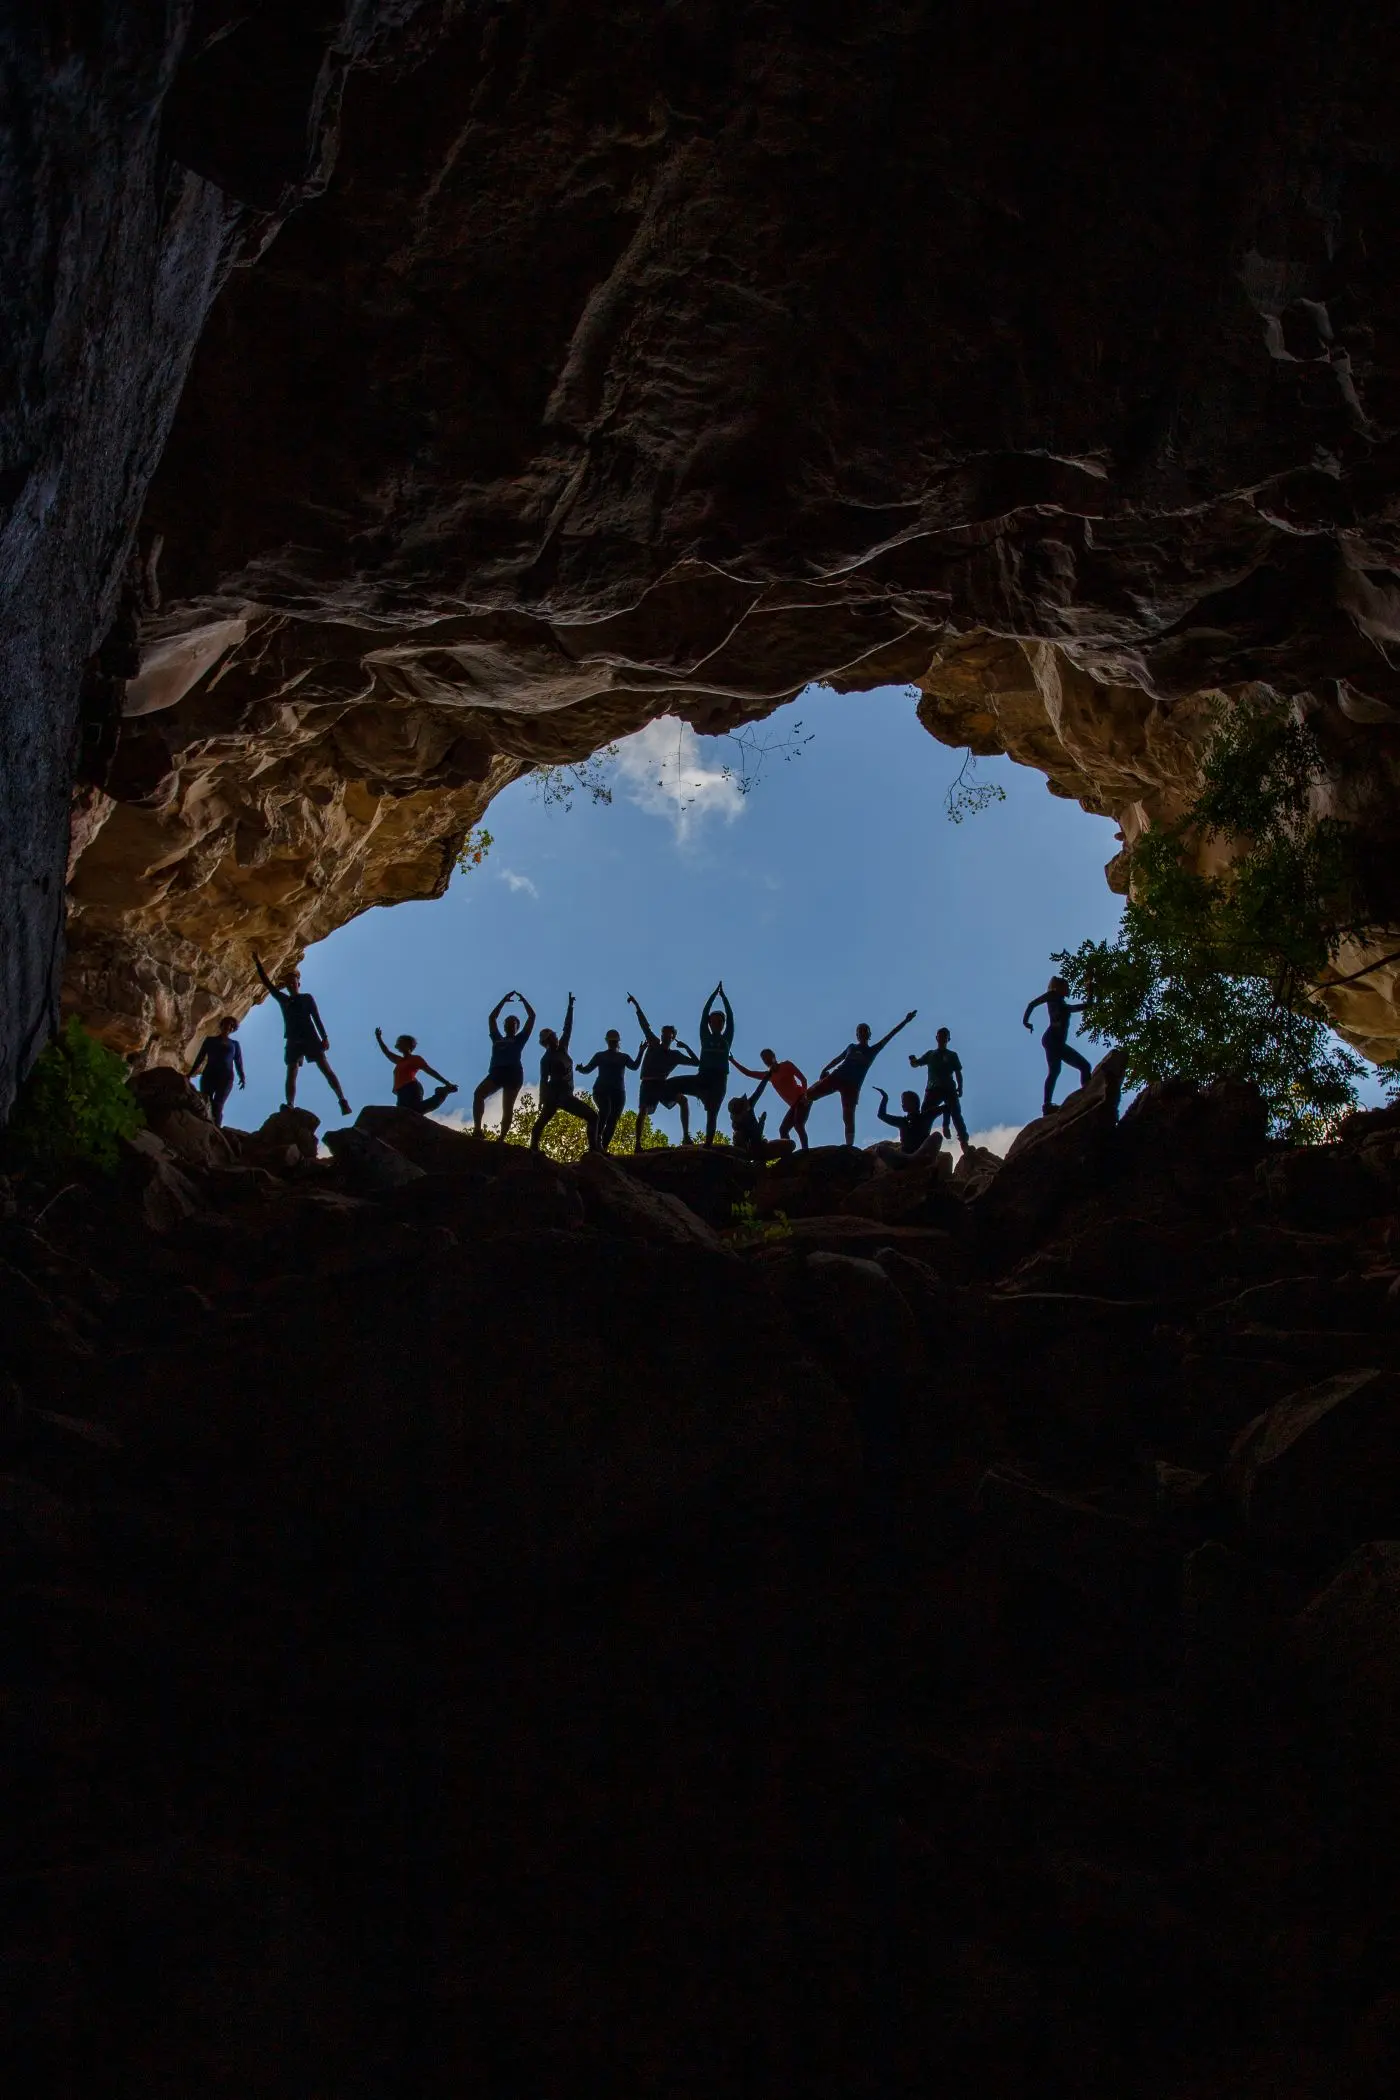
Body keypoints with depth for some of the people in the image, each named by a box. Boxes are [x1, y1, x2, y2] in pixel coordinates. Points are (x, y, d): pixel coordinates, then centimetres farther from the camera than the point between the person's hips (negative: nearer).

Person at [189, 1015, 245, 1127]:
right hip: (209, 1075, 1)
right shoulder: (210, 1040, 19)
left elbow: (238, 1062, 13)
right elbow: (199, 1058, 16)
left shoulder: (234, 1044, 20)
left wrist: (242, 1077, -5)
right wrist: (190, 1074, 8)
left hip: (226, 1077, -1)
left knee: (217, 1106, -20)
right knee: (204, 1103, -19)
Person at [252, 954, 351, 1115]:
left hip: (310, 1038, -4)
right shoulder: (283, 999, 20)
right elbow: (267, 983, 22)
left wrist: (325, 1037, -7)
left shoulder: (307, 998, 12)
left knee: (325, 1068, -12)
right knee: (291, 1075, -8)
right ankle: (290, 1107, -16)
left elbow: (317, 1018, 4)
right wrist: (257, 963, 22)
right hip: (293, 1040, 4)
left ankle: (343, 1101, -18)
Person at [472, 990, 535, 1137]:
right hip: (496, 1072, 3)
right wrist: (504, 1000, 37)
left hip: (513, 1073, -2)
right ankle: (477, 1130, -34)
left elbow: (532, 1016, 23)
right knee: (478, 1094, -24)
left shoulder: (519, 1039, 24)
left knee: (507, 1107, -14)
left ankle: (502, 1139, -26)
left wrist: (523, 999, 31)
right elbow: (491, 1018, 35)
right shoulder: (497, 1039, 31)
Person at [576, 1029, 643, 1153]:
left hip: (618, 1092, 3)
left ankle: (604, 1147, -10)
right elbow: (588, 1069, 6)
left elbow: (634, 1066, -1)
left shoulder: (624, 1057, 16)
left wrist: (640, 1052, -14)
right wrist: (581, 1069, -17)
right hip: (601, 1090, -2)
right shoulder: (600, 1055, 13)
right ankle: (598, 1139, -27)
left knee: (612, 1121, -9)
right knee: (605, 1110, -32)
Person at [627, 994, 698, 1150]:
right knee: (643, 1110, -21)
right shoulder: (654, 1044, 10)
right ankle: (637, 1144, -25)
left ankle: (686, 1135, -25)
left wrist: (686, 1047, 7)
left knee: (682, 1099, -20)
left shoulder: (675, 1055, 13)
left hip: (663, 1084, 2)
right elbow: (644, 1024, 7)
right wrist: (636, 1005, 4)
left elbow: (696, 1062, 14)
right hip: (648, 1084, -2)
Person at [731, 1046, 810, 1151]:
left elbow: (803, 1078, -7)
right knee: (783, 1129, 0)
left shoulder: (786, 1065, 0)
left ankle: (805, 1151, -36)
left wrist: (804, 1094, -23)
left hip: (801, 1099, -8)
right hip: (794, 1104, 8)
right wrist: (732, 1061, 12)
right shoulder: (768, 1075, 16)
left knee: (798, 1124, -26)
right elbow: (748, 1073, 16)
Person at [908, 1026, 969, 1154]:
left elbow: (958, 1073, 11)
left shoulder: (952, 1055, 16)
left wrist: (960, 1087, -4)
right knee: (926, 1115, -12)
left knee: (956, 1114, -13)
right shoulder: (930, 1054, 20)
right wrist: (913, 1060, -13)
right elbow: (916, 1064, 12)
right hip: (933, 1088, 2)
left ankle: (964, 1142, -18)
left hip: (949, 1089, -2)